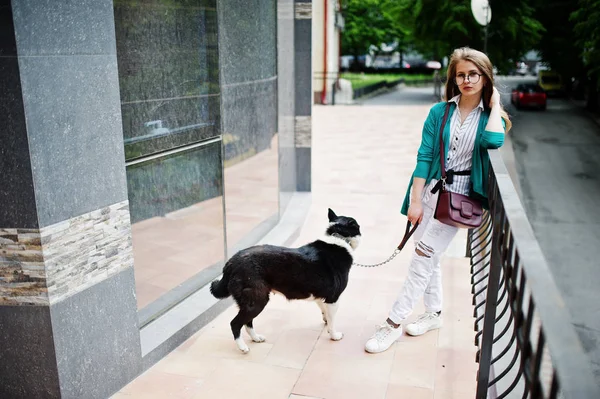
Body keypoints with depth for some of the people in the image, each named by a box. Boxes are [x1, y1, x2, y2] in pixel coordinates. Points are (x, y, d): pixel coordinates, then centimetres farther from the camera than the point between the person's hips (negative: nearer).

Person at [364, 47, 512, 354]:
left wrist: (495, 104, -9)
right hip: (430, 190, 3)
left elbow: (493, 141, -24)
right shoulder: (440, 112, 3)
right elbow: (424, 156, -2)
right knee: (429, 256, 14)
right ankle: (434, 313, 34)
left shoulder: (491, 116, 0)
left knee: (423, 258, -7)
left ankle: (393, 324, 1)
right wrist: (415, 200, -9)